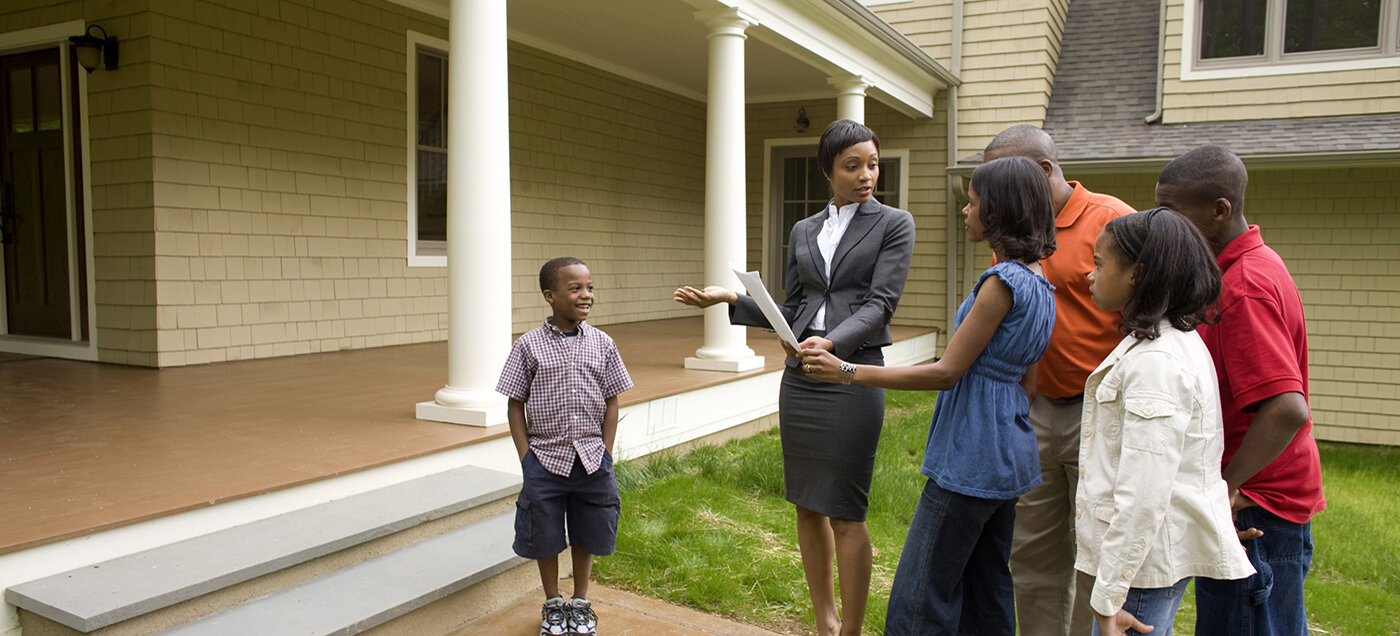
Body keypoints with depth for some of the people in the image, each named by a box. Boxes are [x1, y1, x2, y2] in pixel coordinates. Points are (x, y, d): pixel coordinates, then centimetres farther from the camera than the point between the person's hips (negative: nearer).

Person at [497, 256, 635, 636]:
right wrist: (526, 458, -6)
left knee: (587, 534, 13)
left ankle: (581, 603, 33)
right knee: (545, 535, 10)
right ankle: (553, 605, 31)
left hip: (591, 459, 2)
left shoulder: (602, 344, 0)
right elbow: (515, 405, -1)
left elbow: (611, 402, 4)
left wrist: (606, 453, -1)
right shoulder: (529, 346, -6)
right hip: (545, 458, -1)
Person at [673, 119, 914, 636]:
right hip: (799, 375, 5)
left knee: (846, 512, -2)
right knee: (807, 505, 10)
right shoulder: (803, 232, 15)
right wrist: (731, 300, 6)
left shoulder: (893, 225, 2)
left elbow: (879, 304, -10)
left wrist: (832, 343, -27)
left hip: (852, 372, -5)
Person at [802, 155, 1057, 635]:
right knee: (986, 591, 18)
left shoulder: (1003, 281, -18)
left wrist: (847, 372, -19)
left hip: (972, 456, -10)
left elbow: (947, 372, -19)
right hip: (1009, 455, 10)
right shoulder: (1040, 286, 11)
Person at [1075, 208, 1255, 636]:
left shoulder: (1154, 362, -23)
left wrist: (1106, 599, -21)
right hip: (1160, 553, 10)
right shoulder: (1181, 341, 9)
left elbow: (1143, 495, -26)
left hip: (1144, 561, -10)